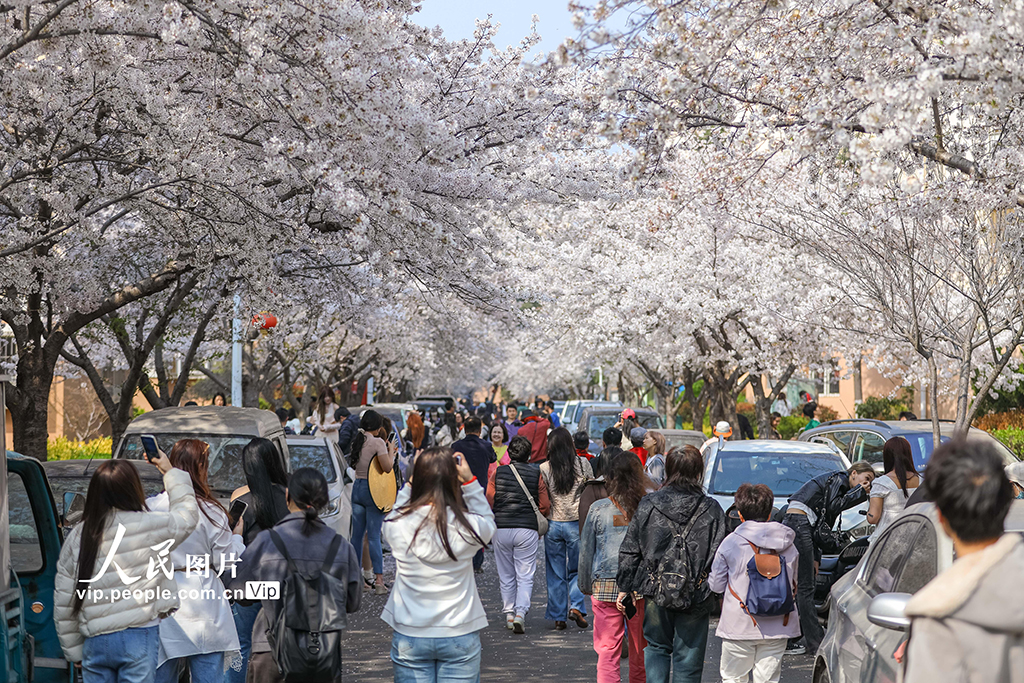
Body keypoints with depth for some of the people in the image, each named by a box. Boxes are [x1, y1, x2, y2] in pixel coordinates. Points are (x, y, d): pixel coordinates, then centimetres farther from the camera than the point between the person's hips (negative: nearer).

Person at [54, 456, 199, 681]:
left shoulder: (77, 536, 3)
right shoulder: (146, 527, -9)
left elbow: (63, 602, 6)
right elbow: (187, 516, 10)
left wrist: (74, 651, 16)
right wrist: (171, 473, 20)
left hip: (94, 641, 4)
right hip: (139, 637, -3)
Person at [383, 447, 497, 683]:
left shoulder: (397, 526, -12)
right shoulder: (466, 527, -13)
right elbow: (488, 523, 10)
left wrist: (410, 483, 8)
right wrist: (470, 481, 3)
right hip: (460, 636, -1)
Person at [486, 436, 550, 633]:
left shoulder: (498, 473, 2)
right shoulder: (536, 474, 0)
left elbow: (488, 502, 2)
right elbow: (544, 506, 0)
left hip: (501, 529, 2)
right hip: (527, 530, -1)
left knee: (506, 576, 13)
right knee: (525, 576, 3)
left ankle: (509, 614, 15)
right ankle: (520, 612, -12)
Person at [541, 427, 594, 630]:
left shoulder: (545, 468, -6)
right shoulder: (583, 464, -5)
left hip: (553, 524, 0)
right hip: (577, 522, 0)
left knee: (556, 574, 10)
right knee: (576, 570, 14)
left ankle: (558, 617, 13)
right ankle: (576, 606, -5)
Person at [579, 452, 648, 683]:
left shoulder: (598, 509, -4)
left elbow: (586, 551, 2)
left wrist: (585, 585, 13)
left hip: (605, 587, -1)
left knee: (607, 651, 1)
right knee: (640, 649, 16)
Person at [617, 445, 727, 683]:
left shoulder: (647, 505, -2)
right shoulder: (712, 510, -5)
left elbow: (629, 552, 1)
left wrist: (625, 588, 9)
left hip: (655, 592, 1)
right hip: (696, 597, -1)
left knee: (657, 647, 20)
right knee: (688, 657, 9)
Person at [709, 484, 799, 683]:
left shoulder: (731, 543, -7)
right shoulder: (789, 546, 2)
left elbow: (716, 585, 0)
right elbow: (793, 582, 14)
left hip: (739, 626, -3)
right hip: (778, 627, 3)